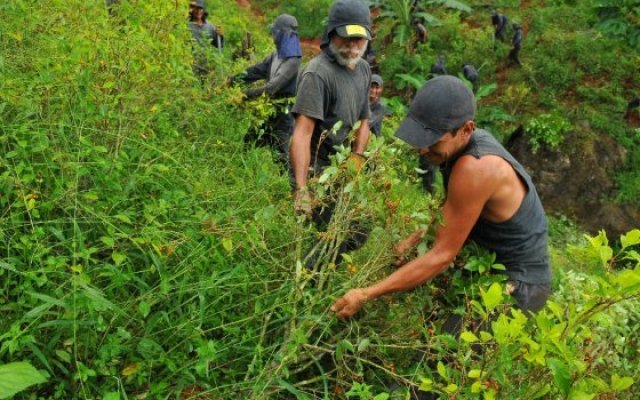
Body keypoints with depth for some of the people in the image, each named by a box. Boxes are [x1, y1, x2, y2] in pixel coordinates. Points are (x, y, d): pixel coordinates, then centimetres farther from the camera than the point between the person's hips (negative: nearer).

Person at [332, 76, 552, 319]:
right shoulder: (471, 143, -5)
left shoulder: (475, 168, -32)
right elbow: (448, 213, 8)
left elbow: (442, 256, -27)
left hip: (515, 286, -8)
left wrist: (366, 295, -24)